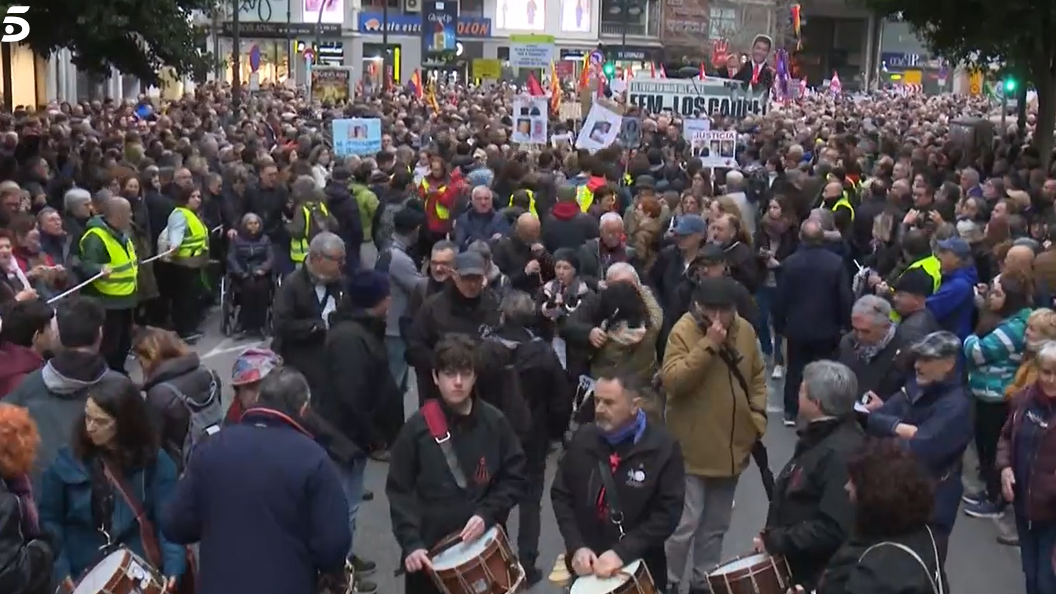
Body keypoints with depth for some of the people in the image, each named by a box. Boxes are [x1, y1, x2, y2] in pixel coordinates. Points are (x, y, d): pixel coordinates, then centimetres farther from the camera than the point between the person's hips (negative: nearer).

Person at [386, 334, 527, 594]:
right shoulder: (417, 427, -6)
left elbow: (515, 479, 3)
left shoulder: (495, 423, -2)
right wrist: (410, 543, -16)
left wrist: (487, 514, -13)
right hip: (429, 549, -1)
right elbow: (399, 491, -4)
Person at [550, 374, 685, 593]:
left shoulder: (663, 448, -12)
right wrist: (576, 546, -9)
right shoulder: (583, 439, -3)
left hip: (639, 568, -3)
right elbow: (561, 495, 4)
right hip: (587, 565, 3)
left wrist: (622, 552, -21)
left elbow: (667, 513, -14)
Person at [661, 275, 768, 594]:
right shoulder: (684, 331, -15)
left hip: (731, 447, 6)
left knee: (716, 525, 16)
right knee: (684, 525, -7)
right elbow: (671, 380, -27)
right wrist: (708, 345, -30)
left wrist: (757, 418, 4)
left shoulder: (745, 331, 2)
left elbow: (758, 378, 14)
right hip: (691, 449, -6)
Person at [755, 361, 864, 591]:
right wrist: (772, 537, 8)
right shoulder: (822, 436, 8)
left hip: (817, 579, -10)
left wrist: (774, 540, -23)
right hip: (798, 569, 10)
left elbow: (834, 530, -32)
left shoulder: (840, 453, -26)